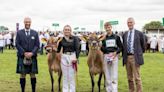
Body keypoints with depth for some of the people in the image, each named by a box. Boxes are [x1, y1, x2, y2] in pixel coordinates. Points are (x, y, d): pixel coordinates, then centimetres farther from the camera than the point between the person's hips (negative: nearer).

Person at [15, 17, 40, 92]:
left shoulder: (35, 33, 8)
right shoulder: (19, 33, 4)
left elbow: (37, 45, 3)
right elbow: (17, 44, -1)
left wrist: (32, 53, -12)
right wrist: (24, 53, -12)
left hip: (32, 57, 1)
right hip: (22, 57, -1)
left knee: (33, 75, 3)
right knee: (22, 75, 1)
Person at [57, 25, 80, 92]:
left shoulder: (74, 38, -4)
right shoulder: (61, 39, 3)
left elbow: (77, 49, -8)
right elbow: (58, 50, 9)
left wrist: (76, 57, -17)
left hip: (72, 56, -2)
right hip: (64, 57, 3)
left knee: (71, 76, 1)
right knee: (65, 76, 10)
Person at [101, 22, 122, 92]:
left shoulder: (116, 37, 6)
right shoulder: (104, 38, 10)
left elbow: (121, 47, 7)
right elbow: (102, 48, 12)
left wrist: (116, 52, -9)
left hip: (114, 56, -2)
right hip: (106, 56, 2)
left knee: (114, 75, -6)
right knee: (107, 74, 4)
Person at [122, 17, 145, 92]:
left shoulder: (139, 33, 0)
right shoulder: (124, 34, 11)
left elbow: (143, 46, 8)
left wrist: (140, 54, 11)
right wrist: (124, 55, 11)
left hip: (135, 58, -4)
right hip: (127, 57, 4)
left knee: (137, 77, -5)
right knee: (129, 78, 11)